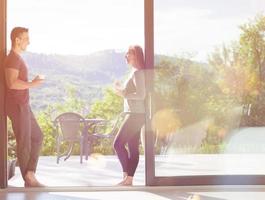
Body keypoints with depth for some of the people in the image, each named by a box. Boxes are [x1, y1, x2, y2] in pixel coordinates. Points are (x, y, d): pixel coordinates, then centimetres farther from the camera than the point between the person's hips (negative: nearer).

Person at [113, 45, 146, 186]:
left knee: (118, 143, -10)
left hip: (136, 115, -10)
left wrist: (123, 94, -15)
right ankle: (128, 179, 8)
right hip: (134, 114, 10)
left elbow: (141, 95, -21)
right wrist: (121, 89, 13)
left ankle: (126, 175, -6)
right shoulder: (135, 72, 17)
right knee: (133, 148, 7)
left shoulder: (137, 72, -12)